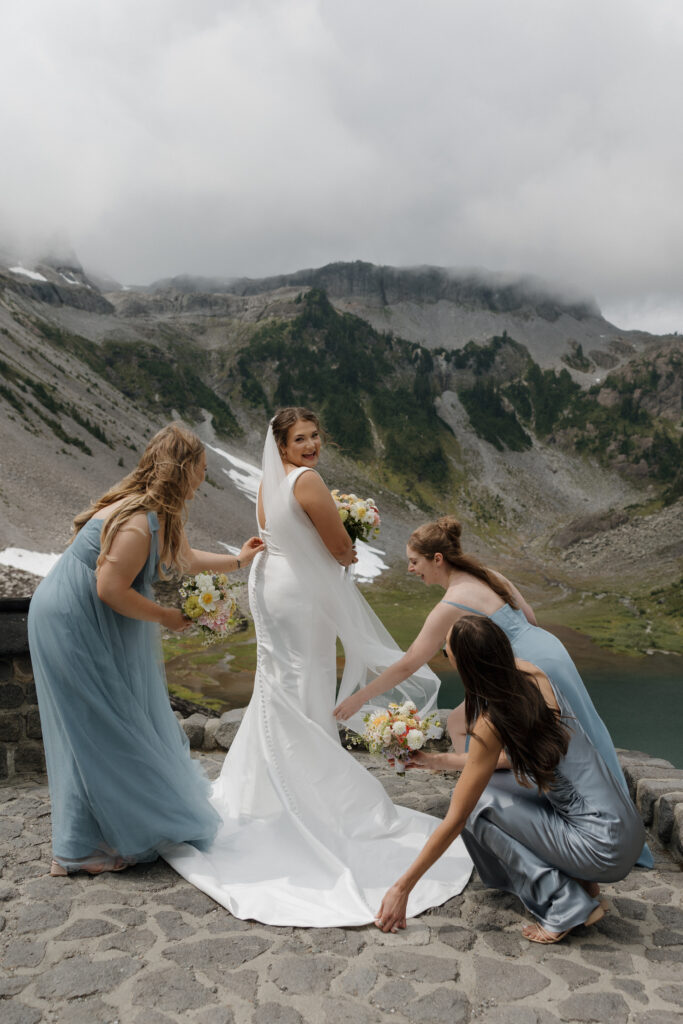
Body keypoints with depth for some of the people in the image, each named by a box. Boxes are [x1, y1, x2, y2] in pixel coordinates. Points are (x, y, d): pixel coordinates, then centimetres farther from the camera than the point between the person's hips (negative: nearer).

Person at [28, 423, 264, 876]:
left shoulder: (160, 514, 6)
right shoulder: (139, 522, -26)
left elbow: (186, 557, 22)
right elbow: (112, 589, -27)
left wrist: (238, 559, 26)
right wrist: (164, 616, -14)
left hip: (93, 627, 10)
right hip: (71, 626, -10)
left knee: (129, 723, 17)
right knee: (96, 731, -1)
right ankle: (80, 850, 14)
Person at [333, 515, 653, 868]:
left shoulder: (451, 606, -15)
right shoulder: (488, 575, 8)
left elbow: (406, 666, -13)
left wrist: (356, 700, -6)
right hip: (550, 651, 9)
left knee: (459, 724, 6)